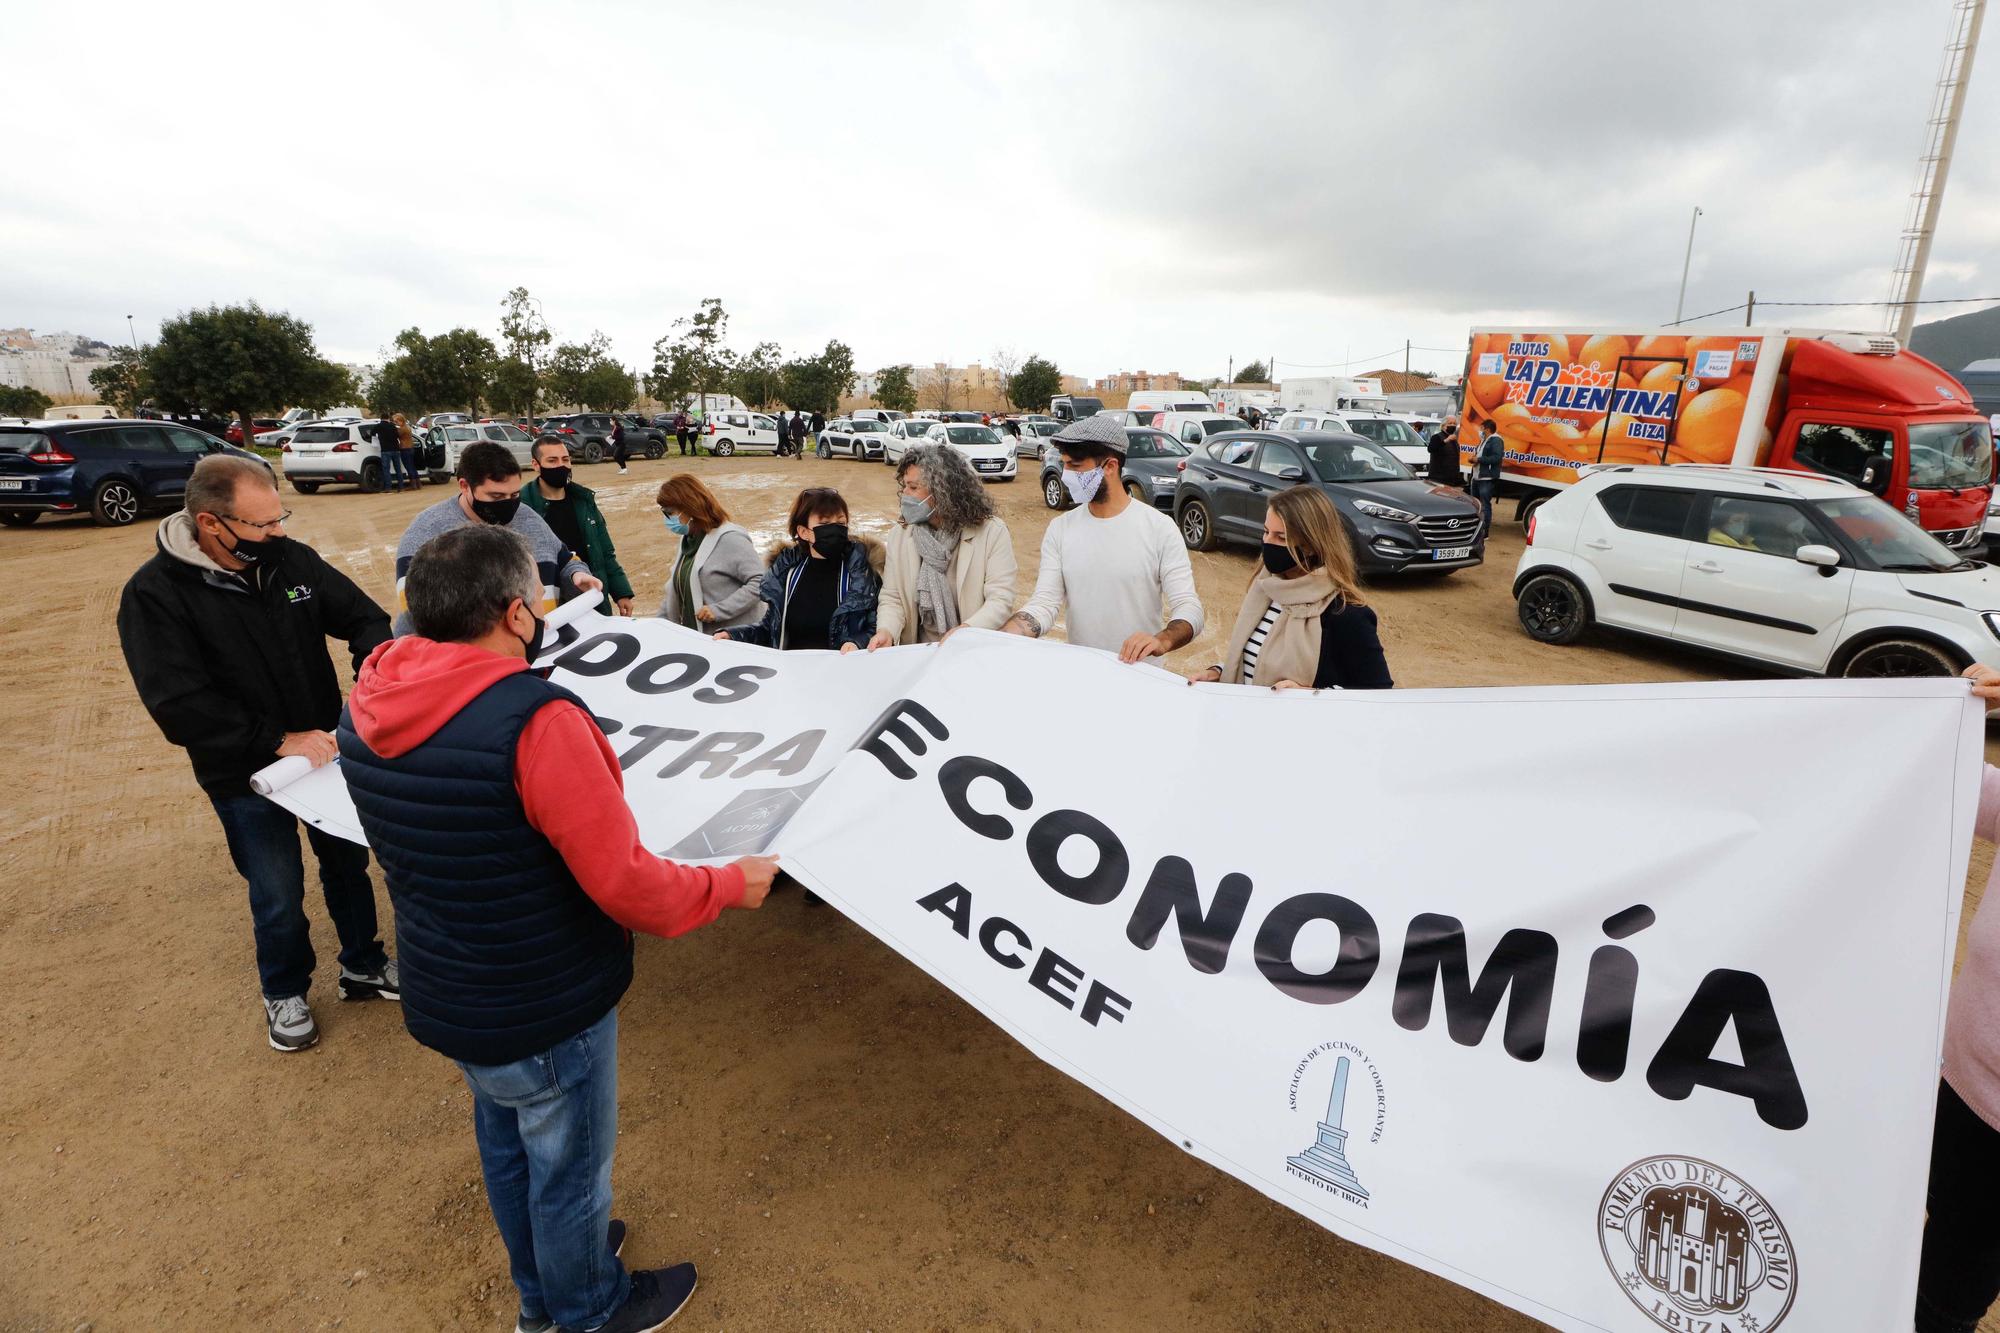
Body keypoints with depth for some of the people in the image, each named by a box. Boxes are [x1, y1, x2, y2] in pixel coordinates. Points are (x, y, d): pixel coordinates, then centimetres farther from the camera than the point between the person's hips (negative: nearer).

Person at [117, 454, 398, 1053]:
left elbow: (365, 619, -3)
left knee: (348, 863, 18)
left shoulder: (292, 559, -8)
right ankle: (284, 993, 37)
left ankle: (363, 965, 40)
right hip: (244, 777, -3)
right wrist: (279, 741, -27)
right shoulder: (154, 594, -18)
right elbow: (179, 704, -22)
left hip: (326, 751, 4)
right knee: (278, 896, 10)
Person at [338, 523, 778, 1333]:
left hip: (442, 997, 8)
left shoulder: (363, 715, -8)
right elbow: (628, 886, -29)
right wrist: (729, 885, -12)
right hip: (546, 1011, -7)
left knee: (505, 1145, 30)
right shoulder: (535, 720, -33)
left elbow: (427, 848, 7)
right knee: (569, 1169, 19)